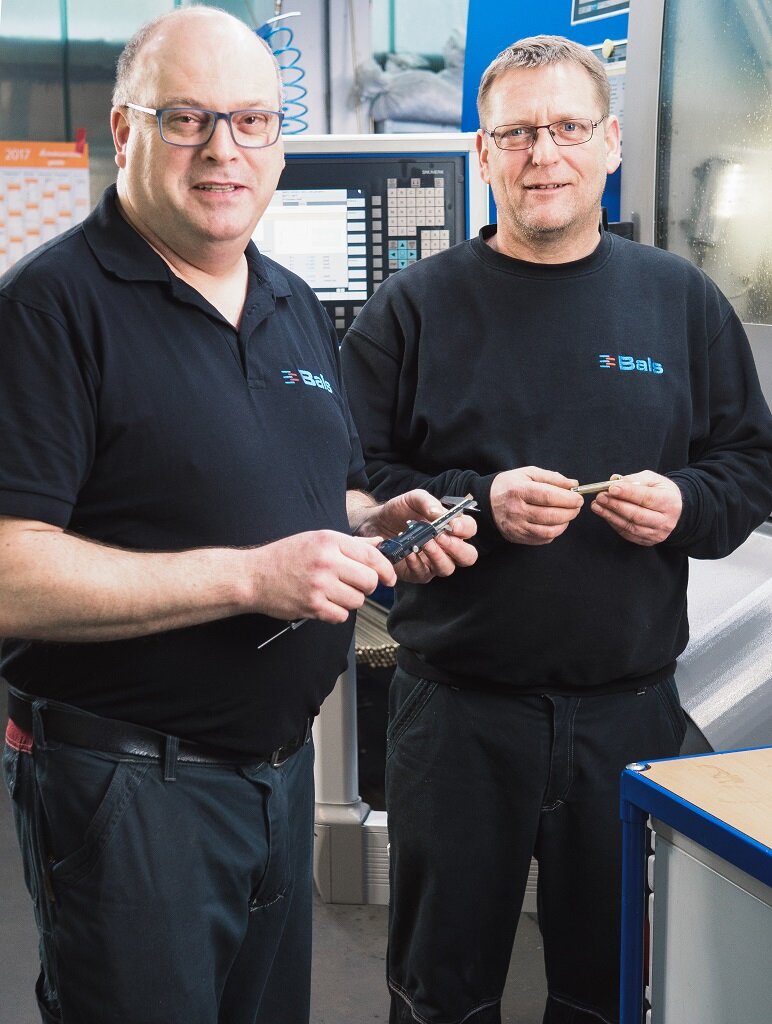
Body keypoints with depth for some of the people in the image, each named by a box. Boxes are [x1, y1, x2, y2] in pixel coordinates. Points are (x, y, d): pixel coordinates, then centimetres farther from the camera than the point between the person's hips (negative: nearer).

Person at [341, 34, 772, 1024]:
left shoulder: (681, 300, 6)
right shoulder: (414, 306, 0)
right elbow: (353, 481, -3)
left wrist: (682, 505, -11)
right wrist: (481, 502, -18)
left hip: (630, 708, 2)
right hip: (456, 708, -1)